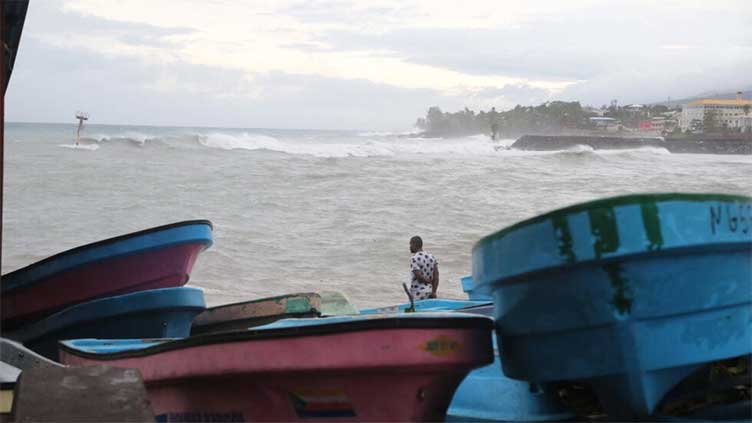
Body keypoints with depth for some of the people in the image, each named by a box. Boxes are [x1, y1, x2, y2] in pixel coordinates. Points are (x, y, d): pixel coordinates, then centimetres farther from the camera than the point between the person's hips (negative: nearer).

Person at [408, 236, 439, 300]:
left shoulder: (414, 259, -12)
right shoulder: (431, 256, 8)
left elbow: (419, 276, -19)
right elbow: (436, 275, 4)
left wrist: (429, 281, 0)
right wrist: (433, 292, 3)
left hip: (417, 293, -7)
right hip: (429, 292, 7)